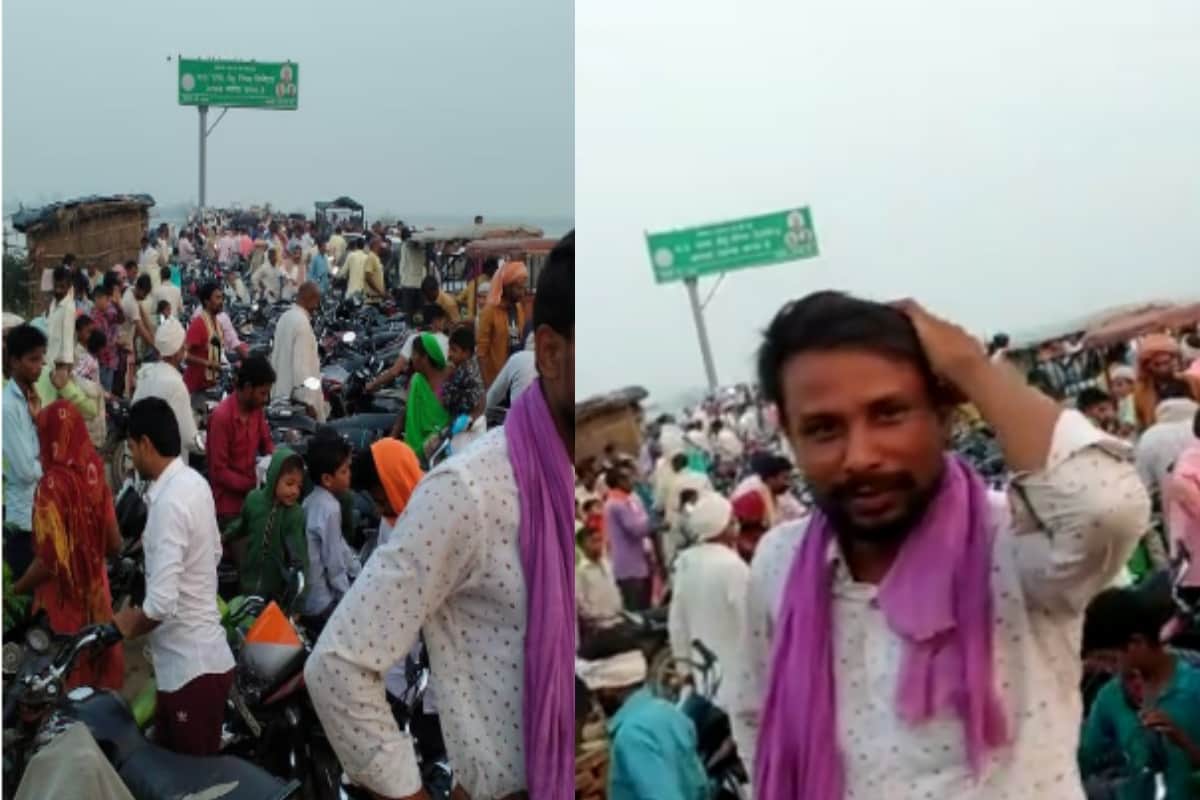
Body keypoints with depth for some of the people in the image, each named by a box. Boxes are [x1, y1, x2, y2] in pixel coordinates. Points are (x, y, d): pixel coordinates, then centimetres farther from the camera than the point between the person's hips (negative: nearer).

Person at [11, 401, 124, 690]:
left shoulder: (52, 485, -21)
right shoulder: (94, 475, -3)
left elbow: (49, 561, -22)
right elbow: (114, 544, 3)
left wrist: (16, 589, -8)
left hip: (64, 602, -6)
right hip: (96, 595, 6)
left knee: (66, 681, 8)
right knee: (98, 669, 17)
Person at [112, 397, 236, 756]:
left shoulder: (169, 501, -22)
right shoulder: (193, 482, 7)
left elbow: (161, 604, -27)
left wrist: (130, 626, -8)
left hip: (191, 667, -9)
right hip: (199, 656, 9)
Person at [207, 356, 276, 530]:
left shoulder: (256, 408, 0)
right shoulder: (221, 417, -22)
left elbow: (266, 442, 16)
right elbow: (219, 472, -20)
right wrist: (254, 485, -25)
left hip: (251, 497, 7)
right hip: (228, 505, -6)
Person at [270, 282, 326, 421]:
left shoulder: (285, 317, 9)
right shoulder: (302, 322, -17)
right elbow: (301, 363, -21)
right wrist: (307, 401, -21)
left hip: (281, 393, 9)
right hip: (297, 394, -9)